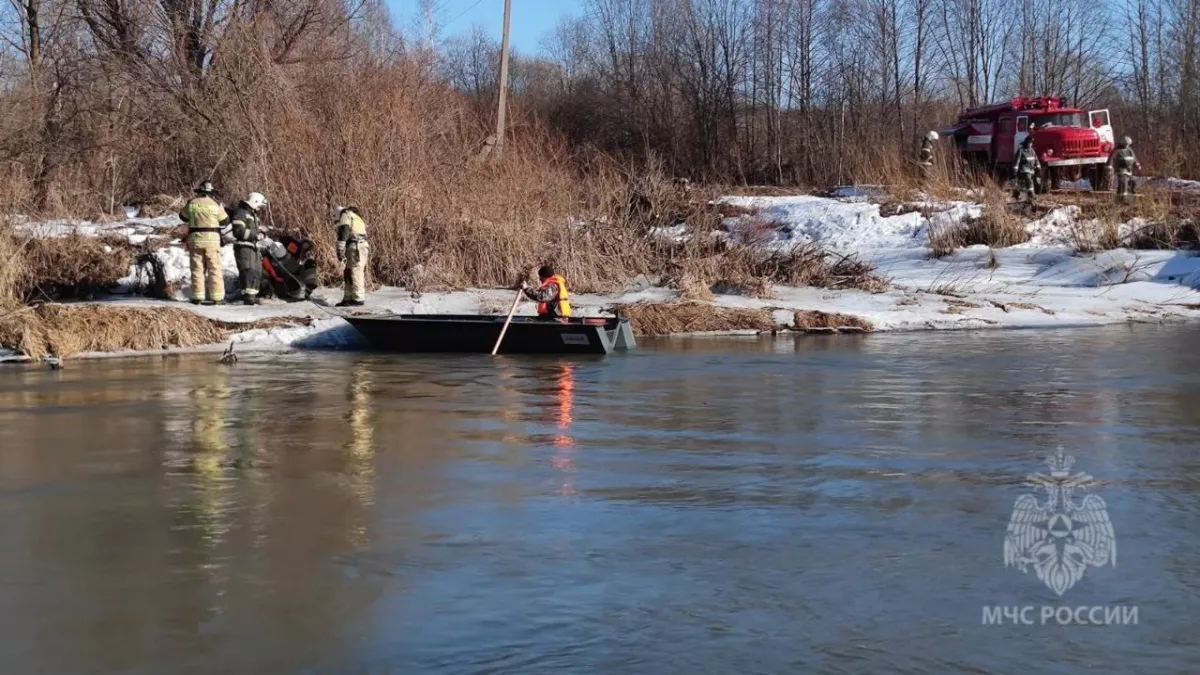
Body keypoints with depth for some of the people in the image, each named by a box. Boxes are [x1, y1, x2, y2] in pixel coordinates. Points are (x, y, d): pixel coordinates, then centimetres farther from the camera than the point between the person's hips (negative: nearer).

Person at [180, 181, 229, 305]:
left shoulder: (191, 203, 2)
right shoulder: (215, 204, -4)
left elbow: (182, 216, 17)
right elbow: (225, 221, 6)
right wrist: (222, 209, 24)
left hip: (195, 239, 2)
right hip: (211, 239, -2)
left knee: (197, 268, 7)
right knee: (215, 269, 2)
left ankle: (198, 296, 5)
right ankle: (217, 297, -2)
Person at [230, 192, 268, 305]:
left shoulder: (253, 215, 22)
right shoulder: (241, 213, -10)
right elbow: (238, 231, -21)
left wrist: (259, 233, 8)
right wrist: (255, 235, -22)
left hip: (253, 247, 10)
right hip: (243, 247, -10)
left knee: (257, 272, 11)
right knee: (248, 271, -18)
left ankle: (252, 296, 19)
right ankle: (247, 297, -22)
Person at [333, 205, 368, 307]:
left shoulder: (346, 215, 3)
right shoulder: (357, 218, 31)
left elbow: (343, 234, -11)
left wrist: (340, 252, -15)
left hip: (355, 248, -9)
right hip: (362, 246, 9)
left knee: (355, 274, -9)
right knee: (348, 275, 13)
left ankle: (358, 299, -10)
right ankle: (348, 299, 15)